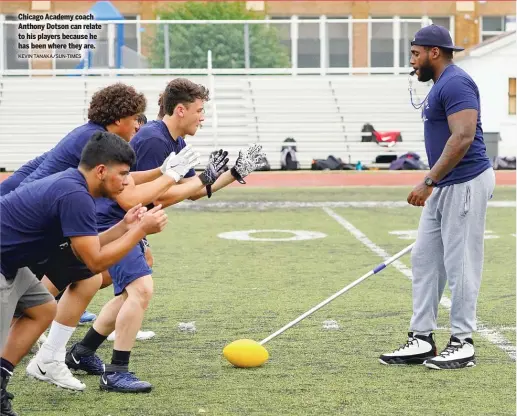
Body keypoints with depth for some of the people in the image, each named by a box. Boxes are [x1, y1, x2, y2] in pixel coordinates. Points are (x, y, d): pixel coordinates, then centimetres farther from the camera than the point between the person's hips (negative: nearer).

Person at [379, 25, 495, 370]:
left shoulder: (455, 83, -15)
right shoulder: (441, 86, 17)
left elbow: (463, 137, -24)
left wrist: (429, 181, -25)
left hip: (465, 184, -11)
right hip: (443, 187, 11)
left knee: (460, 265, -4)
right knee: (424, 260, 10)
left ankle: (463, 344, 4)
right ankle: (422, 340, 14)